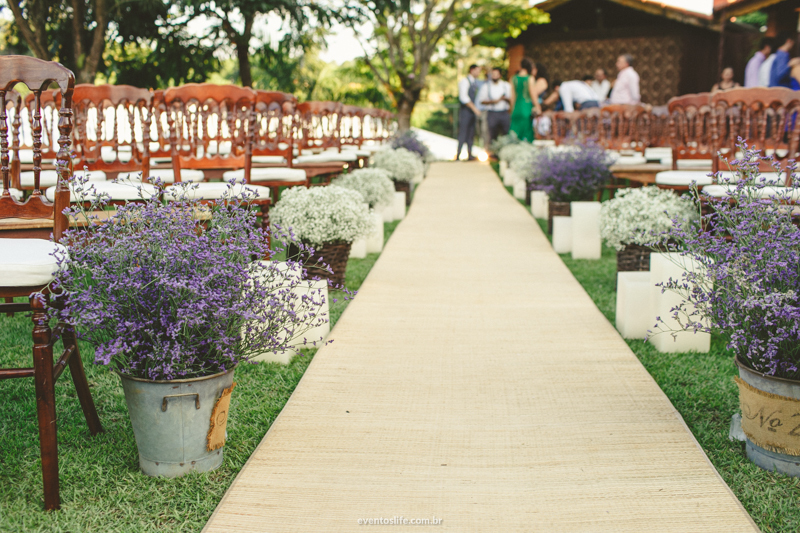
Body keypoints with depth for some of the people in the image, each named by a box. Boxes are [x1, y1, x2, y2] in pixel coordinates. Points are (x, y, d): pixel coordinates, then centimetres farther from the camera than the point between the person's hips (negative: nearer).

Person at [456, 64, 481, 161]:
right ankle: (458, 155, -7)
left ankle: (469, 155, 12)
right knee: (463, 133, -10)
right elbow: (463, 97, -19)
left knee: (471, 133, 8)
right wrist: (474, 108, -22)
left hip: (473, 110, 8)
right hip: (465, 110, -8)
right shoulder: (464, 81, -8)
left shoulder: (476, 82, 15)